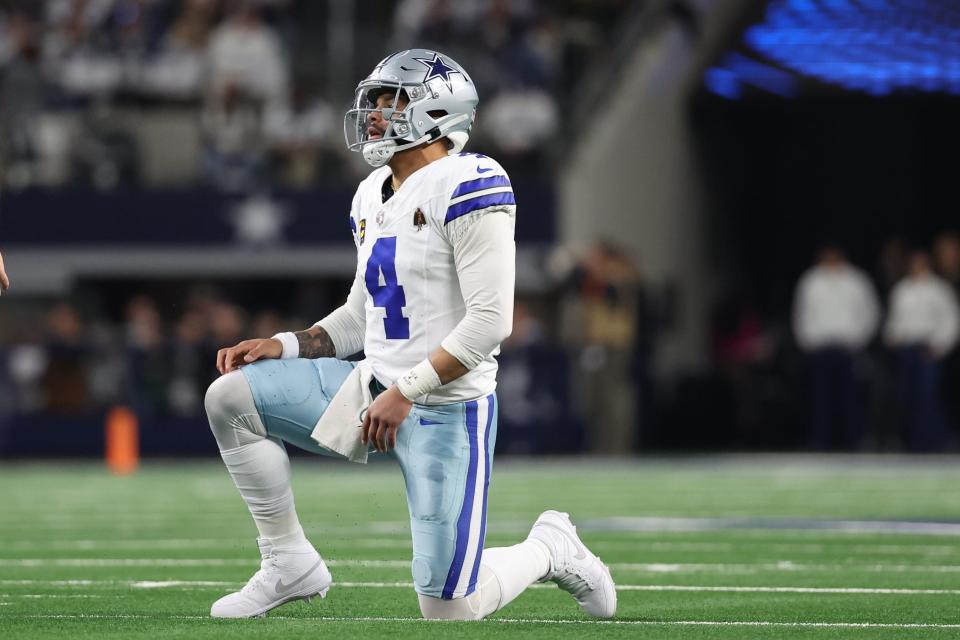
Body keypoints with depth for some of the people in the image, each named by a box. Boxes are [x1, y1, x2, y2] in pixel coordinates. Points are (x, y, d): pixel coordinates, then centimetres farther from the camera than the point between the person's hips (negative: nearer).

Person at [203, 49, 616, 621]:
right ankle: (290, 562, 6)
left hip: (446, 410, -8)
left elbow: (490, 320, -21)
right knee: (230, 397, -4)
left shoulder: (466, 187, -16)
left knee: (450, 609, -7)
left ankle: (550, 549, 24)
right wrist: (282, 347, 5)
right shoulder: (374, 196, 11)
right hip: (375, 389, 8)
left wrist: (405, 392, -21)